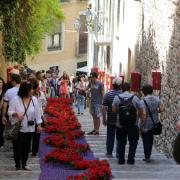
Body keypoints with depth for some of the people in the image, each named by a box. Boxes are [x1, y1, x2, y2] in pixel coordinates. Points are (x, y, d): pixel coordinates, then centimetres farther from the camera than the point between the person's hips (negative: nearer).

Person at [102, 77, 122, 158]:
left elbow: (104, 108, -7)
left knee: (110, 136, 10)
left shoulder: (107, 95, -7)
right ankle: (118, 153, 10)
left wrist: (104, 119, 2)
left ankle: (109, 153, 13)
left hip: (110, 120, 0)